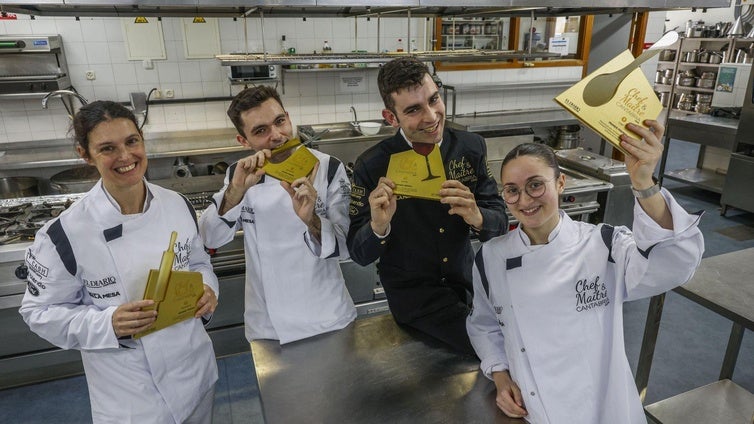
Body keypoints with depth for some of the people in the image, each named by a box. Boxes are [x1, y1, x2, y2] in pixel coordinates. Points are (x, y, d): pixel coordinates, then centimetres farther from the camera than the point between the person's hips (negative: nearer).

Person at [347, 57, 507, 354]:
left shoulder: (471, 147, -10)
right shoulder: (372, 166, -18)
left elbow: (500, 224, -7)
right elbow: (359, 254, -13)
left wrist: (477, 217, -30)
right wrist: (378, 226, -34)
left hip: (465, 283, 4)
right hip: (412, 293, -3)